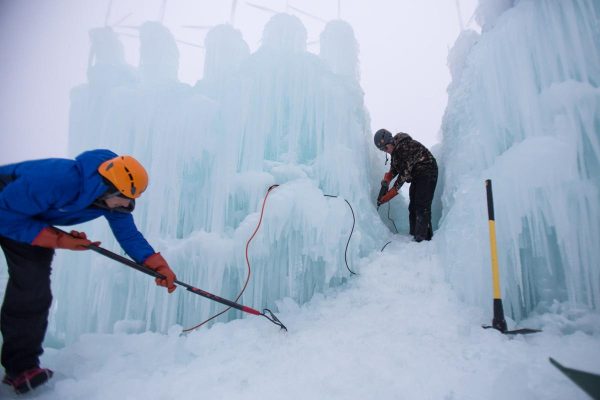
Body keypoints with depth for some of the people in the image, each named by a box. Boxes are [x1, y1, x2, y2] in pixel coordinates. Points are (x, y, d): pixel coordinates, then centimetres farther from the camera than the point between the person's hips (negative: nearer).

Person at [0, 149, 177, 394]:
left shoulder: (113, 197, -22)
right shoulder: (58, 179, -42)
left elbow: (129, 235, -16)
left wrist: (158, 265, -28)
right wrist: (58, 240, -30)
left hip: (32, 220, 5)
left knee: (32, 289, -2)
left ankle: (22, 366, 7)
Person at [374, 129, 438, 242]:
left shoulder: (406, 146, -26)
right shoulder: (395, 149, 4)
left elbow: (405, 172, -27)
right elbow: (394, 168, 9)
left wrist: (388, 195, -25)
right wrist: (386, 180, -12)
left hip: (427, 173, -10)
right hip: (417, 176, 10)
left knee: (422, 206, -16)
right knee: (413, 206, 9)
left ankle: (422, 238, -15)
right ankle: (414, 235, 16)